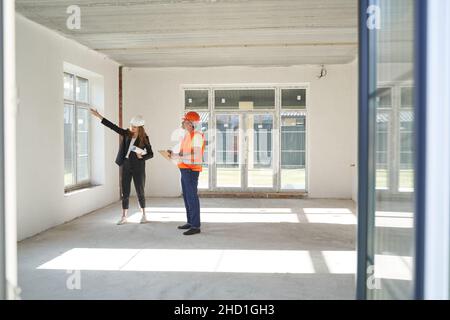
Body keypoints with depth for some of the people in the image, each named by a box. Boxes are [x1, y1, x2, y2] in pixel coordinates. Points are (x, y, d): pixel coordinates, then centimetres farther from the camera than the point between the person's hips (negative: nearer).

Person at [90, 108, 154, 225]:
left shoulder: (144, 138, -6)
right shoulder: (127, 134, 1)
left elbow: (150, 154, -2)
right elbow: (113, 126, 0)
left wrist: (142, 157, -21)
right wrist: (99, 116, -4)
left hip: (138, 167, -3)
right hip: (126, 166, 3)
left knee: (140, 192, 6)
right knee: (125, 192, 5)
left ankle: (144, 215, 21)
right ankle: (124, 217, 13)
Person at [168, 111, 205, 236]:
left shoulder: (196, 136, -15)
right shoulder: (187, 135, 15)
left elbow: (196, 155, -22)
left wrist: (178, 157, -20)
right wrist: (174, 154, 9)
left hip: (191, 170, -10)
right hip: (185, 169, 10)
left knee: (192, 197, -9)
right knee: (186, 196, 15)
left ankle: (196, 226, -5)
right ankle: (190, 222, 24)